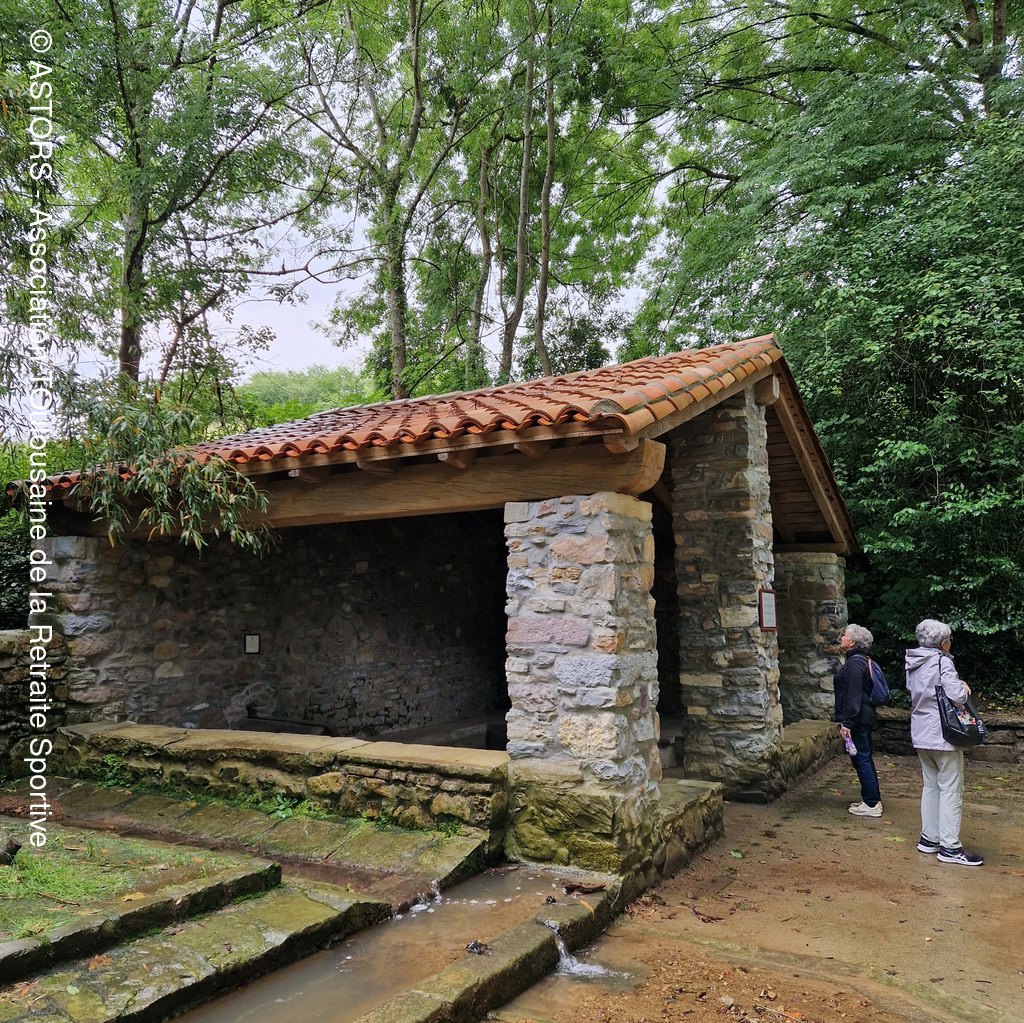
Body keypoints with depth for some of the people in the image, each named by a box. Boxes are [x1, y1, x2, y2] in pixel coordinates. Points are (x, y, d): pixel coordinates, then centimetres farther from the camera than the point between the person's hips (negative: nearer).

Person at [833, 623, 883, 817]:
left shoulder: (854, 663, -18)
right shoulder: (859, 660, 14)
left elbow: (853, 696, -23)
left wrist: (846, 723, -23)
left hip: (858, 720, -11)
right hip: (864, 718, 11)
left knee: (861, 759, -3)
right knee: (864, 759, 16)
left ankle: (872, 804, 4)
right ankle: (872, 800, 25)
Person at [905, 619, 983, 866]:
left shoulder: (913, 664, 10)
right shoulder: (942, 661, -15)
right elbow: (957, 696, -24)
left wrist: (958, 686, 11)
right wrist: (964, 687, -1)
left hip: (921, 734, 8)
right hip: (943, 734, -8)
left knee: (930, 786, 16)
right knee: (951, 790, -1)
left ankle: (929, 838, 22)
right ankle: (949, 847, 2)